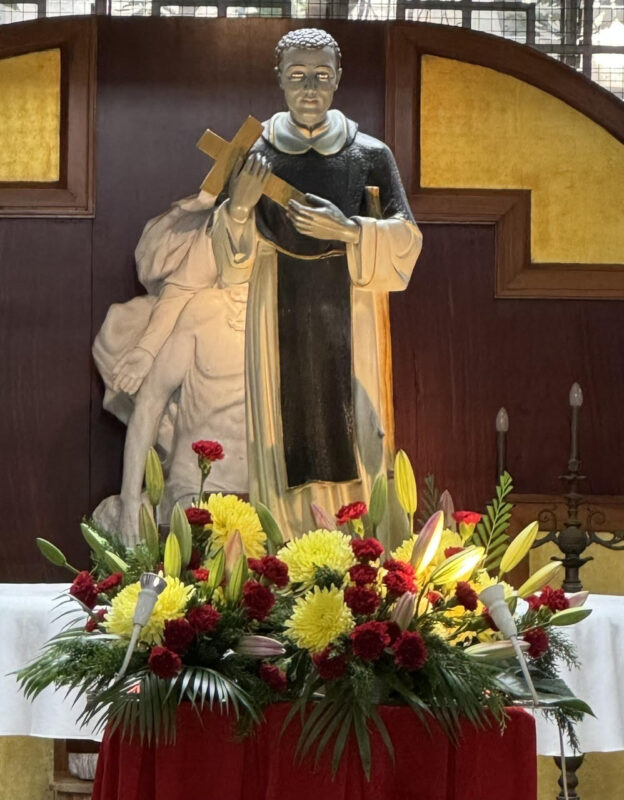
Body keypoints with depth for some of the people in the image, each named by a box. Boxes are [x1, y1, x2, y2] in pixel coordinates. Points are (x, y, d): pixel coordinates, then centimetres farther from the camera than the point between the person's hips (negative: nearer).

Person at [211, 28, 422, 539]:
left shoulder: (370, 155, 1)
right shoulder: (256, 159, 2)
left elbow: (406, 240, -1)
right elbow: (231, 261, 3)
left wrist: (349, 231, -17)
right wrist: (239, 208, -16)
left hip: (350, 325, 0)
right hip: (282, 325, 0)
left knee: (352, 439, -1)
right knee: (288, 438, 0)